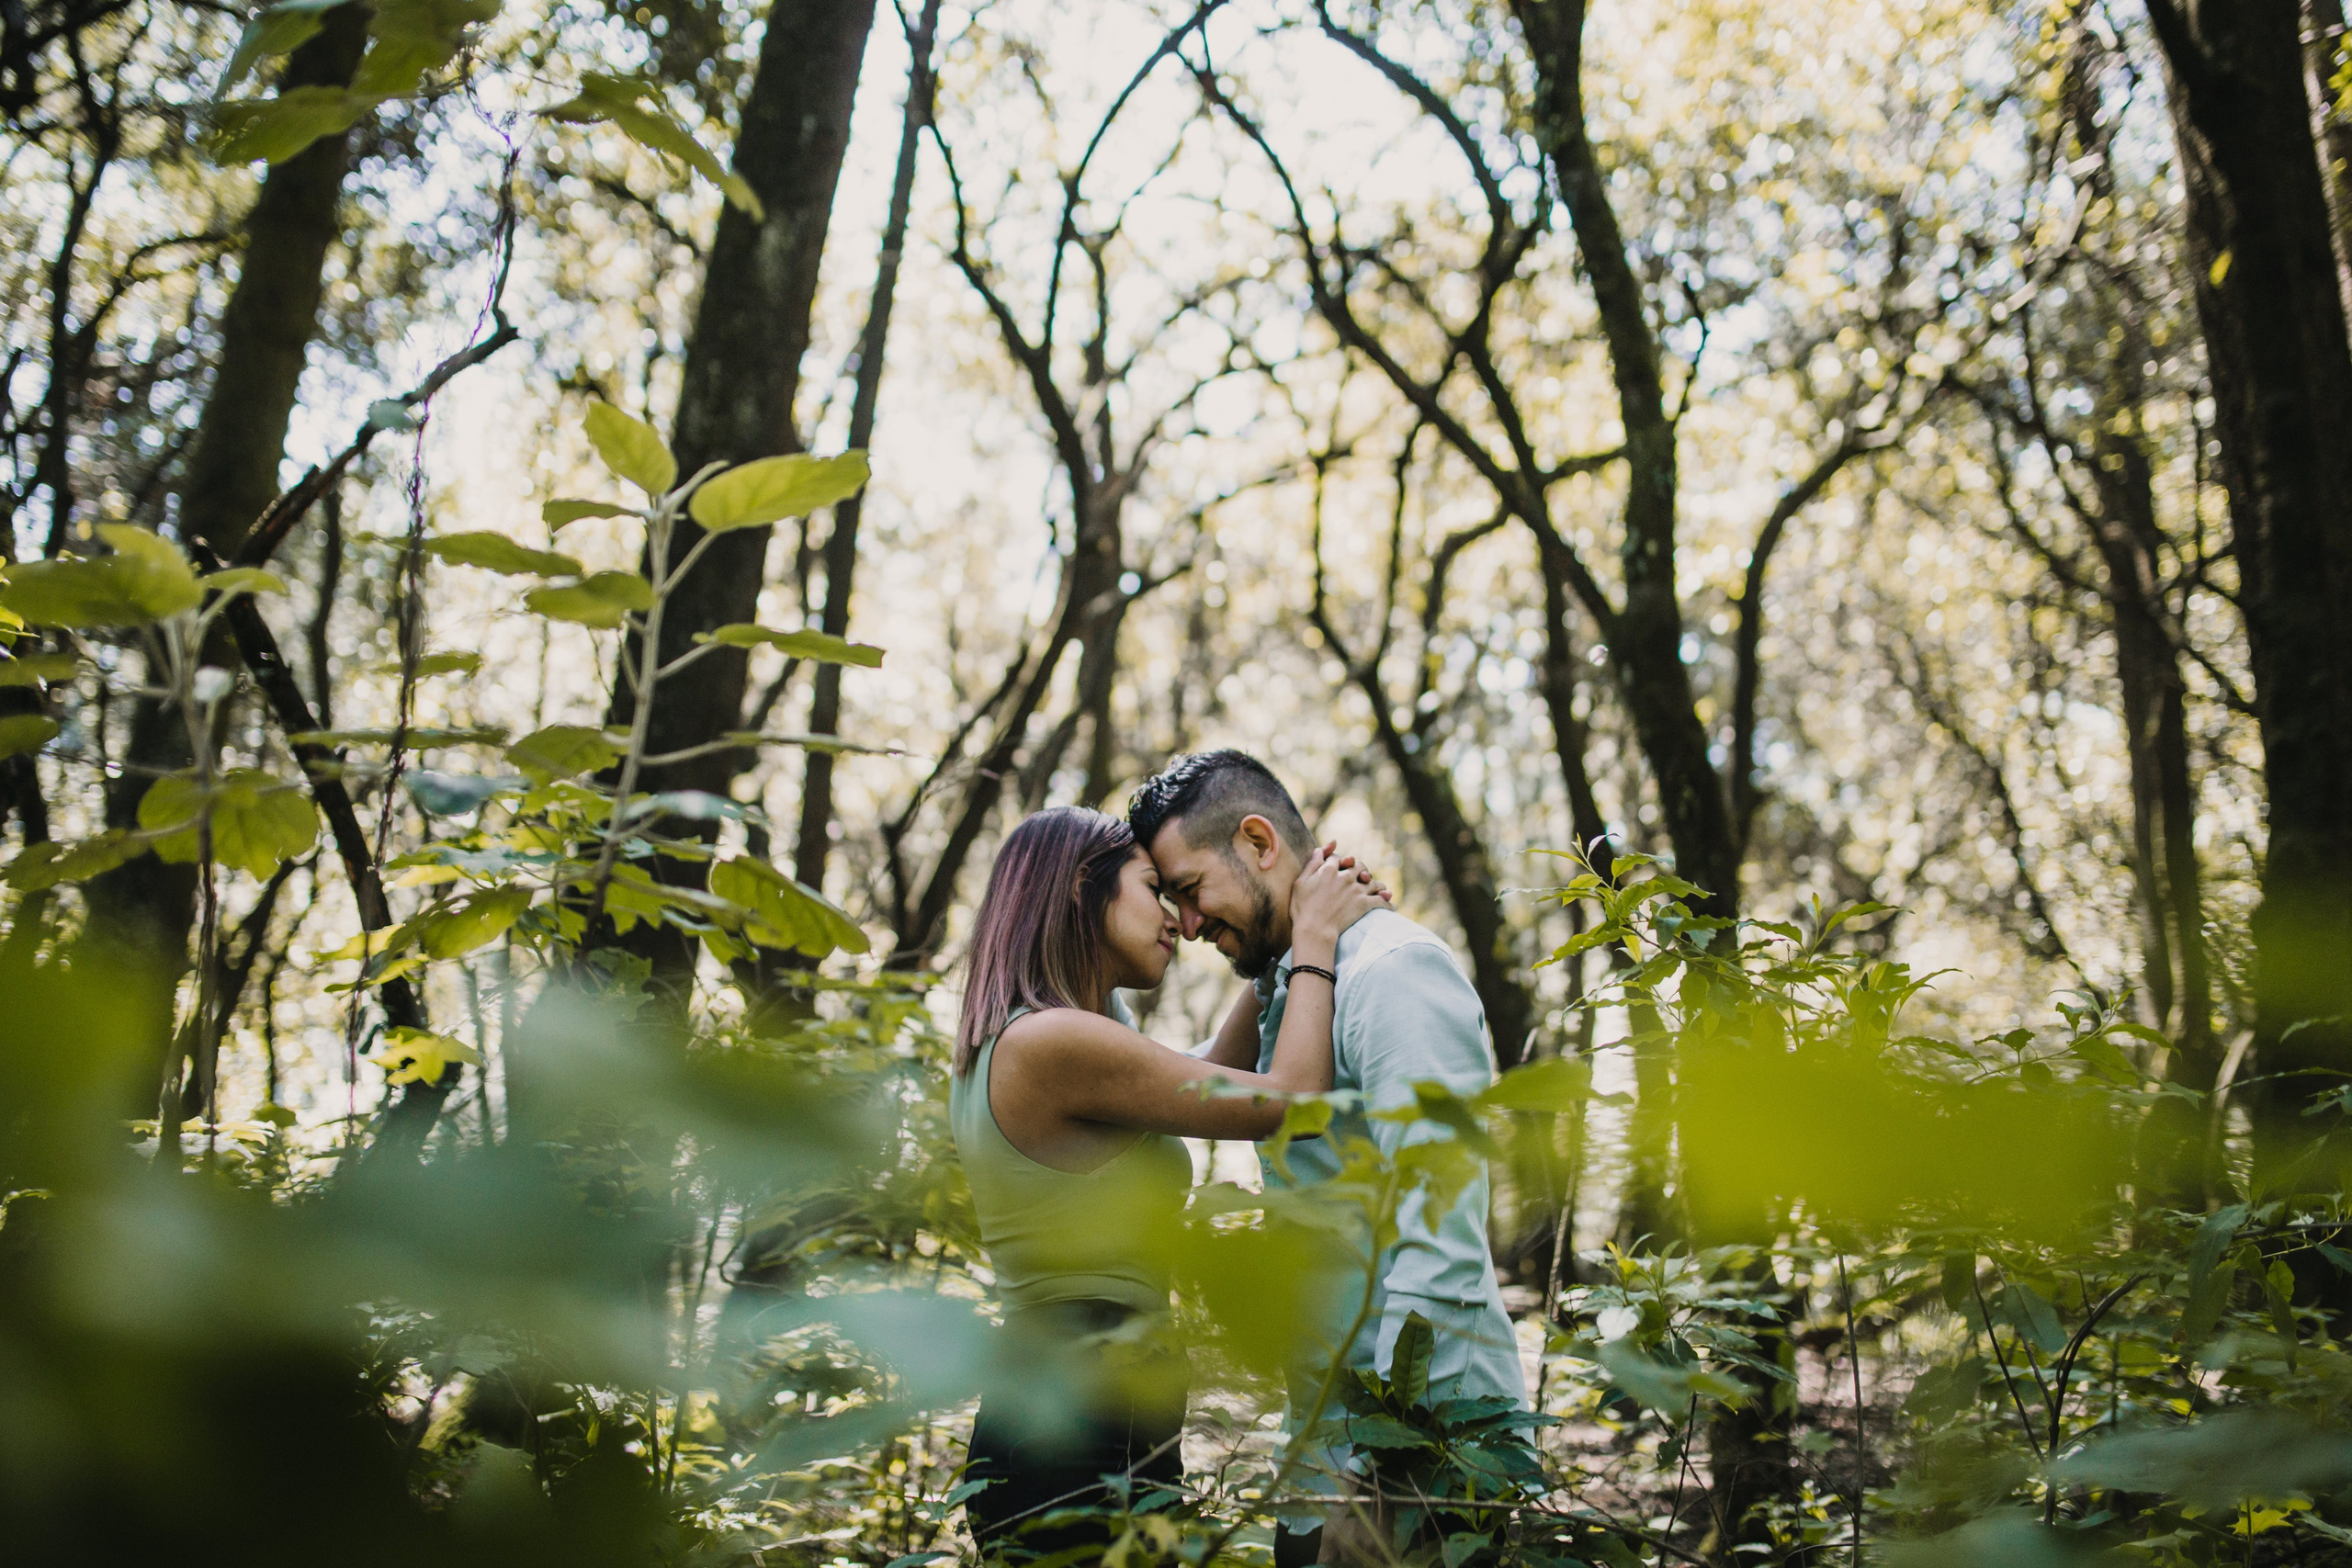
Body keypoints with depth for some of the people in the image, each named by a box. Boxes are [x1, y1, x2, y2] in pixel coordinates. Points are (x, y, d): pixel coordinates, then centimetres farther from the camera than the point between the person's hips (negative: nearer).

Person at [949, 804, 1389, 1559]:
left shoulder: (1004, 1046, 12)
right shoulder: (1054, 1042, -18)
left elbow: (1212, 1088, 21)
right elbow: (1284, 1101, -13)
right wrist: (1314, 940, -2)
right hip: (1085, 1447, -10)